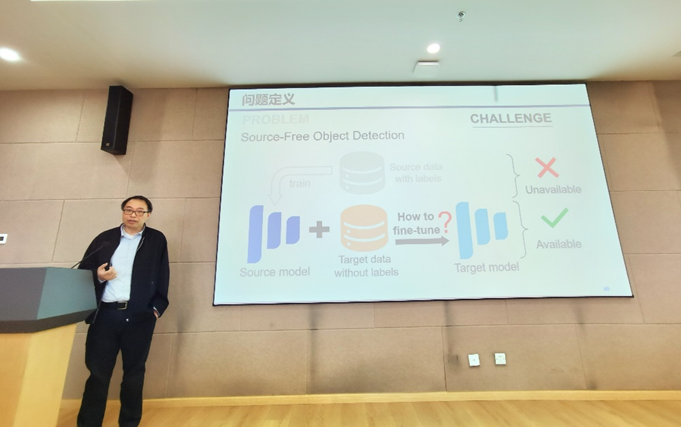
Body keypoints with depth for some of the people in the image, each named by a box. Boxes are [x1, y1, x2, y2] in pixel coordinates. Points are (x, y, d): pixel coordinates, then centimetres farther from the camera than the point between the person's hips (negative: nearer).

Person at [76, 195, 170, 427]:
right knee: (97, 371, 7)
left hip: (139, 316, -1)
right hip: (105, 314, 1)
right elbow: (83, 270, 12)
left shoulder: (157, 240, 5)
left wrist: (157, 308, -5)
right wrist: (97, 276, -10)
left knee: (134, 372, 9)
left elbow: (163, 277, 1)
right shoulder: (104, 238, 11)